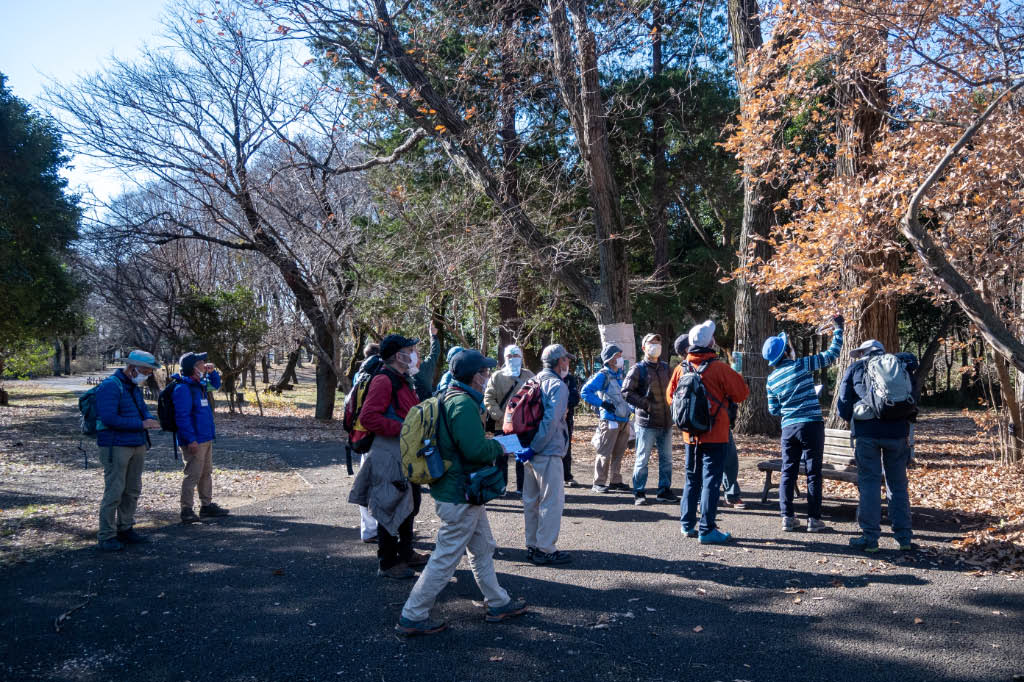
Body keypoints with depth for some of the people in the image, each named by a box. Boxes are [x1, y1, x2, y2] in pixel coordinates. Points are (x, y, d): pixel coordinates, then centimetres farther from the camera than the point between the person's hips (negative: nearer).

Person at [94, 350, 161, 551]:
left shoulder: (135, 387, 15)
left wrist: (150, 419, -1)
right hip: (116, 447, -9)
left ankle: (125, 529, 24)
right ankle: (106, 536, 3)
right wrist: (141, 424, -20)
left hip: (137, 445, 9)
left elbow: (143, 408, 23)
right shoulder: (111, 386, -13)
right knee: (114, 492, -6)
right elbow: (109, 418, -21)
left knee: (133, 491, 13)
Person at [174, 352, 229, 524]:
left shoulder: (200, 384, 12)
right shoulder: (183, 388, -17)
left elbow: (216, 385, 34)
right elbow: (182, 416, -21)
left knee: (207, 473, 16)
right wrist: (190, 439, -23)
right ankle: (187, 510, 3)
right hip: (194, 441, -10)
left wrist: (212, 372, 13)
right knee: (193, 475, -5)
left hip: (206, 439, 10)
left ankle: (207, 505, 26)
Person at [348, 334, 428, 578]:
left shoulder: (404, 380, 15)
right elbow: (368, 417, -25)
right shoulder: (384, 381, -17)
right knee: (392, 508, -1)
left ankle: (406, 553, 35)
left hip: (406, 454, 10)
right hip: (389, 454, -10)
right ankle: (387, 563, 11)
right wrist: (401, 428, -25)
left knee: (410, 504, 20)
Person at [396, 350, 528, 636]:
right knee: (445, 558, -1)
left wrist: (492, 442, 7)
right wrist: (500, 447, -11)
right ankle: (412, 617, 9)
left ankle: (498, 604, 34)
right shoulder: (464, 404, -23)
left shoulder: (453, 398, 10)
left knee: (483, 548, 21)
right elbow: (476, 450, -30)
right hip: (460, 497, -11)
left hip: (464, 493, 11)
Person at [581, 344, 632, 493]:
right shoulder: (603, 376, -8)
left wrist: (632, 408, 14)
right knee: (605, 453, -5)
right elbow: (585, 392, -14)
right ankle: (599, 483, 0)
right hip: (610, 420, -7)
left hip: (624, 419, 7)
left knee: (618, 453, 13)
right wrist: (602, 404, -16)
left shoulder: (622, 375, 15)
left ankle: (615, 481, 21)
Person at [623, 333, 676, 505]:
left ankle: (664, 490, 23)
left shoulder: (665, 367, 14)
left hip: (666, 421, 6)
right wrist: (646, 404, -14)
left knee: (666, 458, 12)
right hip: (647, 422, -6)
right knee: (642, 459, 0)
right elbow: (626, 392, -10)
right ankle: (639, 493, 8)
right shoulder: (638, 369, -5)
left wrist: (671, 404, 7)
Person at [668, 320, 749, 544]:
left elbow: (670, 396, 10)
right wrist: (735, 377, 12)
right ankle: (707, 530, -2)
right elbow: (741, 393, -7)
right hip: (715, 435, -5)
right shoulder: (719, 368, -14)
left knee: (692, 479, 17)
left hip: (691, 435, 5)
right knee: (711, 481, -2)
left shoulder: (681, 369, 1)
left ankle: (688, 524, 23)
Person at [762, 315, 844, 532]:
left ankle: (787, 517, 9)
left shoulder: (771, 379, 7)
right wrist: (838, 328, 8)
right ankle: (814, 519, 6)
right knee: (813, 473, 3)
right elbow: (831, 354, -3)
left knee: (788, 472, 10)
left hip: (788, 428, 4)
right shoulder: (801, 365, -8)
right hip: (811, 425, -4)